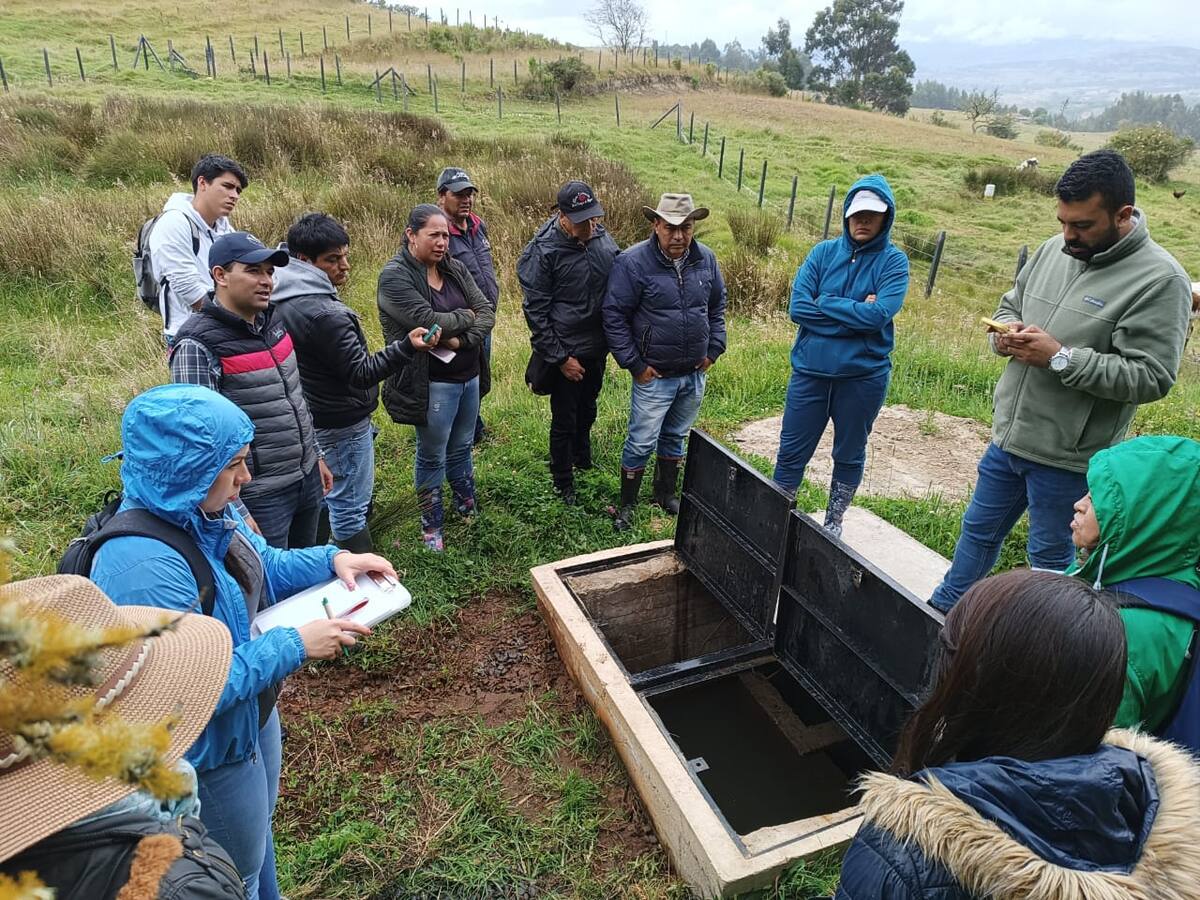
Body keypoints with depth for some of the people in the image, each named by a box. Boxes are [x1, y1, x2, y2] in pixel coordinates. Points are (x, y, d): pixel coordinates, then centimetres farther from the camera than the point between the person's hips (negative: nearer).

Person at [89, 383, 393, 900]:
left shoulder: (204, 512, -11)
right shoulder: (143, 566, -38)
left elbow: (261, 566, 6)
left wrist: (333, 559, -9)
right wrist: (294, 645, -29)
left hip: (252, 716, 8)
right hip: (211, 758, -8)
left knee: (257, 831, 34)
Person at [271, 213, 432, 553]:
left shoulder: (282, 301, 2)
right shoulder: (322, 313, -29)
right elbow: (361, 372, -29)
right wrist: (407, 346, -38)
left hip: (309, 417, 10)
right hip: (341, 423, -10)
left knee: (325, 494, 25)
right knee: (350, 505, 3)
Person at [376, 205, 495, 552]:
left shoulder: (455, 269, 5)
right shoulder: (395, 276, -14)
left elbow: (487, 312, -2)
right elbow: (427, 320, -25)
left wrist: (460, 340, -19)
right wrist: (466, 317, -10)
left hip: (470, 376, 6)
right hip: (433, 383, -6)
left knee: (461, 449, 22)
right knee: (433, 457, 10)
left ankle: (468, 509, 42)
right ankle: (431, 526, 27)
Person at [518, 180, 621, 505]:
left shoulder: (602, 237, -2)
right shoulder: (543, 252, -19)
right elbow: (536, 312, -15)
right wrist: (560, 358, -15)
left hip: (597, 349, 6)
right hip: (567, 353, -5)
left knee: (587, 411, 24)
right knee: (564, 421, 8)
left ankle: (583, 461, 47)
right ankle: (564, 484, 28)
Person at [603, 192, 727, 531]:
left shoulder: (705, 259, 1)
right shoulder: (632, 262, -15)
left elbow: (717, 306, 15)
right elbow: (613, 315, -13)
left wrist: (714, 349, 6)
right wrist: (634, 364, -13)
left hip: (694, 374, 5)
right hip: (654, 376, -5)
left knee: (674, 438, 20)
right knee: (641, 443, 1)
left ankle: (666, 492, 37)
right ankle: (627, 504, 19)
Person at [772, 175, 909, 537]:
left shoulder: (894, 261, -4)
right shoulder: (824, 252, 1)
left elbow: (879, 315, -19)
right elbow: (798, 308, -11)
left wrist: (825, 303, -12)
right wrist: (855, 311, -13)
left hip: (864, 375, -1)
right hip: (811, 370, 1)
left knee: (849, 455, 15)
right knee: (792, 452, 8)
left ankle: (834, 522, 33)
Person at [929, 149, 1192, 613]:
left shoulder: (1159, 279, -16)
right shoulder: (1054, 249, 3)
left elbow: (1150, 378, -21)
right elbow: (1010, 304, 17)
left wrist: (1060, 357, -25)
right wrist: (1005, 332, -6)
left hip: (1069, 457, -6)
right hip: (1008, 436, 7)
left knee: (1051, 558, 11)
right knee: (978, 531, 21)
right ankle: (942, 612, 39)